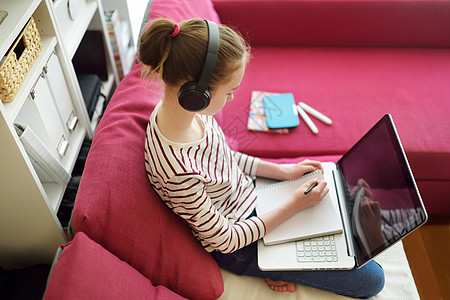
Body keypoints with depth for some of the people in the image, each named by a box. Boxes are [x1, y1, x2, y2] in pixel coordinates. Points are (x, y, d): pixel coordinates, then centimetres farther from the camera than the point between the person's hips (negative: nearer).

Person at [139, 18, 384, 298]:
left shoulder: (178, 107, -15)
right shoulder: (179, 169, -40)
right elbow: (225, 240, -24)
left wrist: (282, 170, -1)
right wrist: (294, 205, -19)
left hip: (248, 194, 8)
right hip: (240, 248, -7)